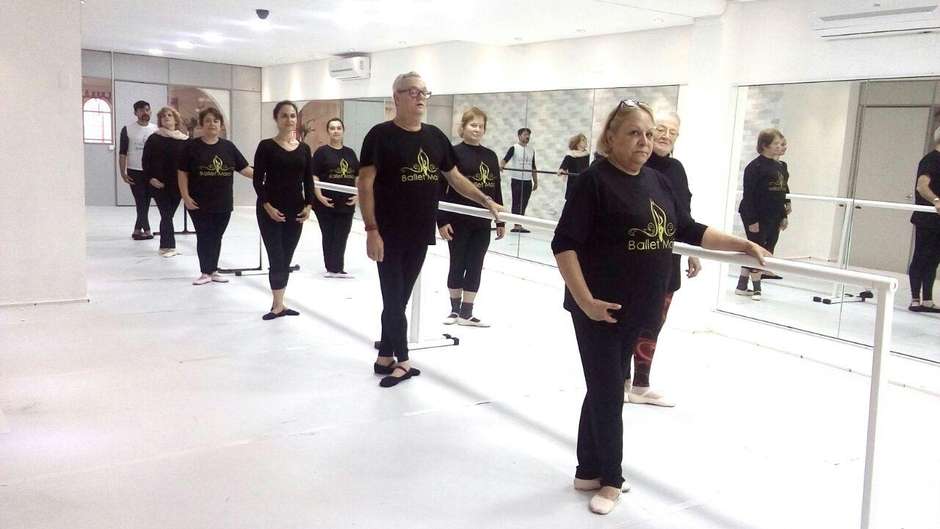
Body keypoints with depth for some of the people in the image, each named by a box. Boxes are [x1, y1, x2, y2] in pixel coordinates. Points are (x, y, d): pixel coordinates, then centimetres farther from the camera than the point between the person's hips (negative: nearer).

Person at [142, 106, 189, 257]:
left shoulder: (184, 140, 5)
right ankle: (169, 246, -5)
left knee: (168, 215, 11)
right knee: (167, 215, -7)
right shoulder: (154, 139, 1)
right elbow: (145, 160, 1)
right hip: (159, 184, -2)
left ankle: (165, 245, 20)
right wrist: (149, 178, -10)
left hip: (177, 184, 2)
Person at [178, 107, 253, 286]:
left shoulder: (228, 147, 3)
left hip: (223, 203, 3)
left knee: (216, 237, 12)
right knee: (204, 237, 3)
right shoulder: (192, 147, -6)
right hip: (199, 203, -3)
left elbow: (244, 169, 4)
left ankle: (213, 270, 24)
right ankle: (205, 272, 14)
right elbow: (182, 173, -4)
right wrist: (186, 196, -10)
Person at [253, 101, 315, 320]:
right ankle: (278, 306, 3)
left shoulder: (304, 148, 8)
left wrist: (308, 205, -4)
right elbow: (257, 180, -6)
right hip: (270, 210, -4)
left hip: (296, 210, 4)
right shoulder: (266, 146, -4)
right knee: (277, 258, -5)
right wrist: (267, 205, -16)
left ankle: (278, 303, 18)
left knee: (286, 259, 9)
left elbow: (308, 180, 9)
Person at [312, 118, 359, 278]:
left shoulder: (350, 153, 10)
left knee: (342, 236, 8)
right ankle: (332, 268, 13)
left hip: (347, 203, 4)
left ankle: (337, 268, 18)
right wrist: (319, 195, -17)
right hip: (327, 203, -4)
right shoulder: (322, 151, -3)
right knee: (329, 235, 4)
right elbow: (314, 176, -7)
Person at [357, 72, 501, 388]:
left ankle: (385, 358, 24)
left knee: (399, 299, 13)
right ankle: (402, 361, 16)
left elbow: (454, 176, 19)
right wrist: (371, 229, -18)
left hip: (420, 234, 5)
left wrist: (485, 200, 12)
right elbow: (365, 183, -11)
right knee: (394, 298, 2)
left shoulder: (435, 136, 9)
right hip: (390, 234, -5)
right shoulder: (381, 135, -8)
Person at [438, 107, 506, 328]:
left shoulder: (491, 156, 8)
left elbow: (496, 190, 11)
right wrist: (441, 220, -15)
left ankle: (466, 313, 16)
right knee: (458, 265, 8)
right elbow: (441, 188, -10)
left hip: (482, 223, 4)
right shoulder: (454, 153, -7)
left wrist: (500, 221, 10)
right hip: (459, 221, -4)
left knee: (475, 267, 7)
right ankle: (455, 309, 24)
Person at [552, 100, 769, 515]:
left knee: (604, 390, 16)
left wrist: (743, 245, 12)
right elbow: (564, 244, -16)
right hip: (599, 308, -6)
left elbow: (688, 230, 18)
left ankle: (589, 471, 30)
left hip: (638, 309, 6)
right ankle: (610, 479, 22)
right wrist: (585, 300, -20)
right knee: (608, 394, 4)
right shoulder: (595, 180, -12)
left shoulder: (657, 181, 9)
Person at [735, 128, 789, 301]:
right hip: (757, 217, -8)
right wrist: (752, 220, -18)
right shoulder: (755, 166, -13)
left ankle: (742, 286, 20)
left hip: (773, 218, 8)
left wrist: (783, 216, 14)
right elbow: (749, 195, -15)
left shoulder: (781, 166, 10)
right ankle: (756, 288, 12)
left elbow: (783, 191, 16)